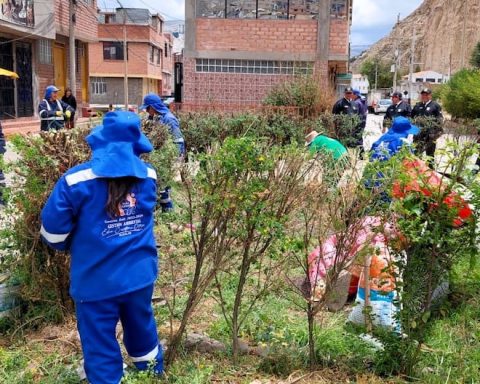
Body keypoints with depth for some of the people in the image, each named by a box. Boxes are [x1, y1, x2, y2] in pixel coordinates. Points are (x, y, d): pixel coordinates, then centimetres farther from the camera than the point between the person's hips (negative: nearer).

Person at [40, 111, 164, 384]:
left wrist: (70, 246, 12)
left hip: (97, 282, -4)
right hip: (140, 275, 5)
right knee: (142, 331, 26)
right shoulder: (148, 176, 0)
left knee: (101, 348, 11)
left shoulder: (77, 180, -14)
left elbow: (52, 231, -8)